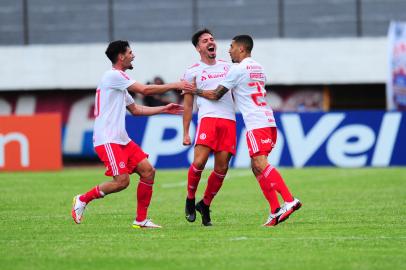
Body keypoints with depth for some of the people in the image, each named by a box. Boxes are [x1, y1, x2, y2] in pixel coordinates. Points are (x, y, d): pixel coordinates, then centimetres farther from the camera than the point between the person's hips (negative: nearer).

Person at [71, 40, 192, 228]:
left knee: (148, 170, -1)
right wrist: (174, 85, -6)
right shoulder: (113, 75, -10)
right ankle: (82, 199, 2)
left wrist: (164, 109, 22)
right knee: (122, 181, -17)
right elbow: (144, 90, -14)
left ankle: (141, 220, 4)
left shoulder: (119, 80, 21)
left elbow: (135, 109, 27)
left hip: (122, 139, 10)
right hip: (107, 140, -10)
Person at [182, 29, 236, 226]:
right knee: (199, 162, -19)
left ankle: (205, 204, 15)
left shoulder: (226, 66, 20)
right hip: (208, 118, -3)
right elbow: (188, 105, 10)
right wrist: (186, 133, 5)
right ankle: (190, 199, 5)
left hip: (229, 120, 3)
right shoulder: (193, 72, 10)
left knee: (221, 168, -3)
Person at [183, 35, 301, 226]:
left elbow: (216, 95, 1)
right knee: (257, 167, 10)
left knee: (260, 164, -17)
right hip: (268, 120, 9)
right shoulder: (258, 68, 21)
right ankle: (275, 211, 3)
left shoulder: (238, 69, -5)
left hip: (256, 124, -9)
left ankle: (290, 201, -30)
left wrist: (195, 91, 16)